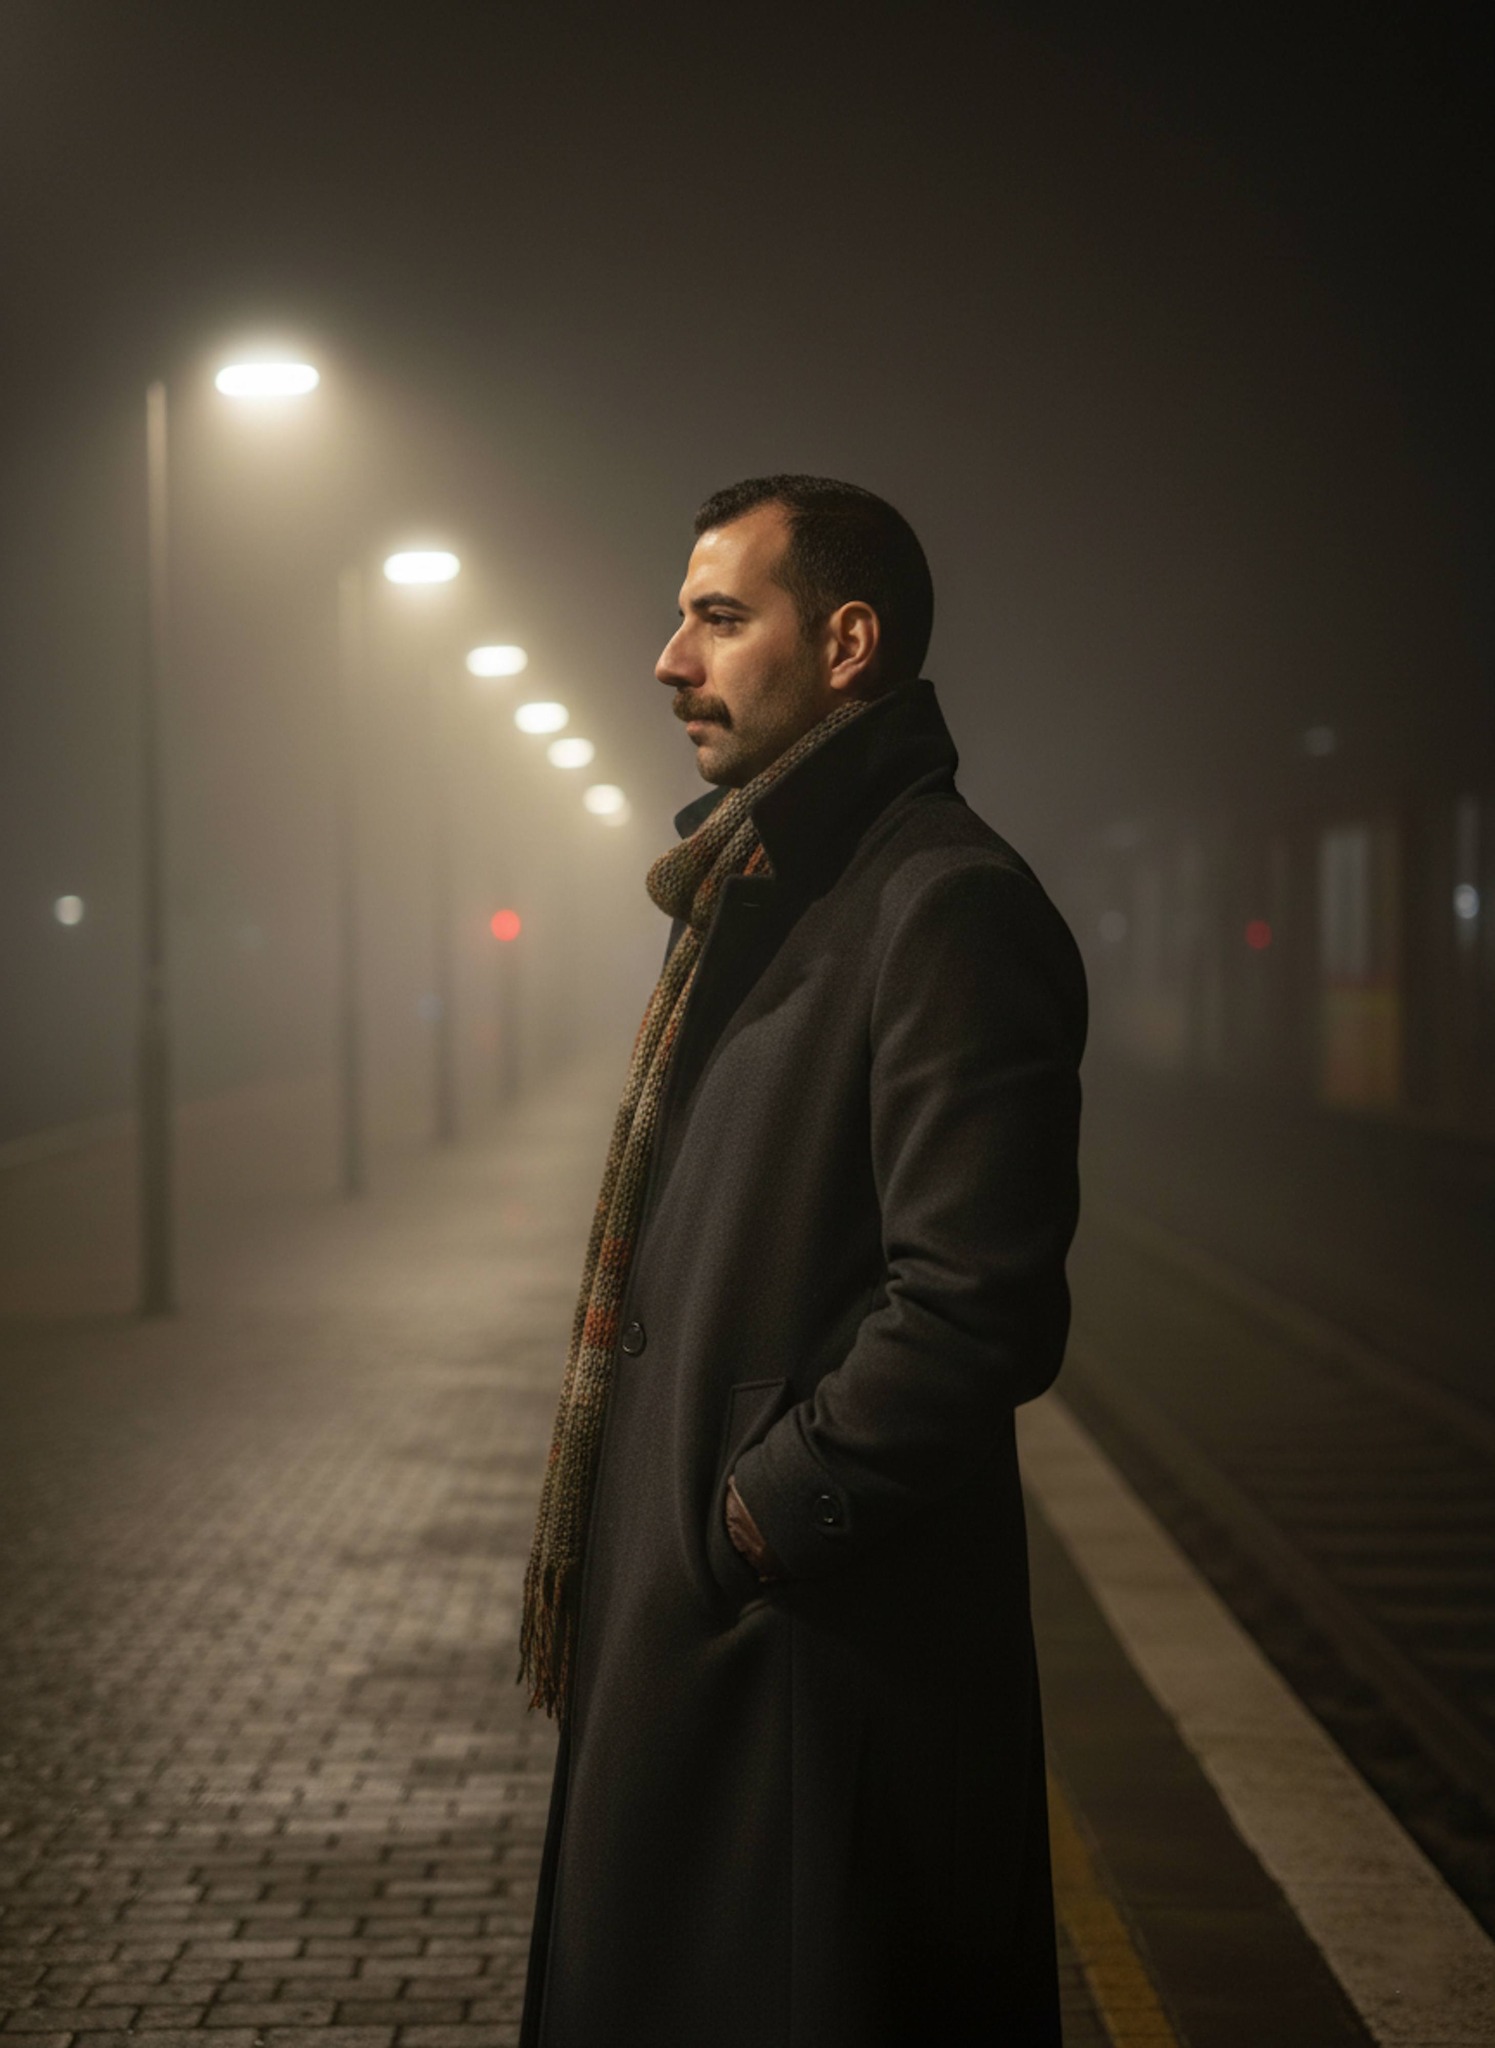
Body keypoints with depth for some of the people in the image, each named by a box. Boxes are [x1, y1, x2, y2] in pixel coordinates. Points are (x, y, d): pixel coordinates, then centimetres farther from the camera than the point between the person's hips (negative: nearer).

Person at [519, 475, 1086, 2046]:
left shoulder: (951, 910, -17)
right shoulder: (759, 897, 15)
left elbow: (979, 1312, -25)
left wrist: (750, 1523, -17)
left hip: (826, 1644, -10)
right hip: (691, 1620, 10)